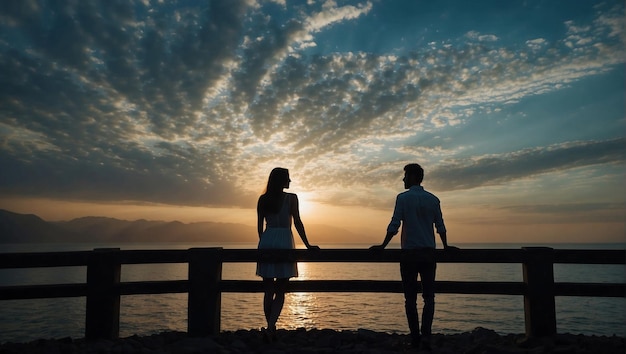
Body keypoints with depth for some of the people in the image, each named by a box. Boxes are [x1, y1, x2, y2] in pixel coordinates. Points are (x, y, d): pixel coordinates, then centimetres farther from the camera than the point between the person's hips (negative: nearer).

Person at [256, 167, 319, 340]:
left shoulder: (263, 199, 8)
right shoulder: (291, 198, -2)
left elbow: (259, 225, 9)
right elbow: (297, 223, -3)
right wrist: (307, 245, 4)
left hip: (267, 242, 3)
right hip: (284, 241, -3)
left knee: (268, 291, 11)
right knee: (280, 291, 4)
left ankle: (270, 328, 17)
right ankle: (271, 327, -10)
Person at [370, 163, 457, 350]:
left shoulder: (403, 198, -3)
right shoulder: (433, 199, 8)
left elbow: (394, 226, -6)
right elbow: (440, 226, 11)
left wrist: (383, 246, 3)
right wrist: (446, 246, 25)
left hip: (409, 254, -2)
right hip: (428, 253, 3)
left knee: (410, 298, 6)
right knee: (428, 296, 5)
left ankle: (415, 337, 10)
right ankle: (426, 334, -9)